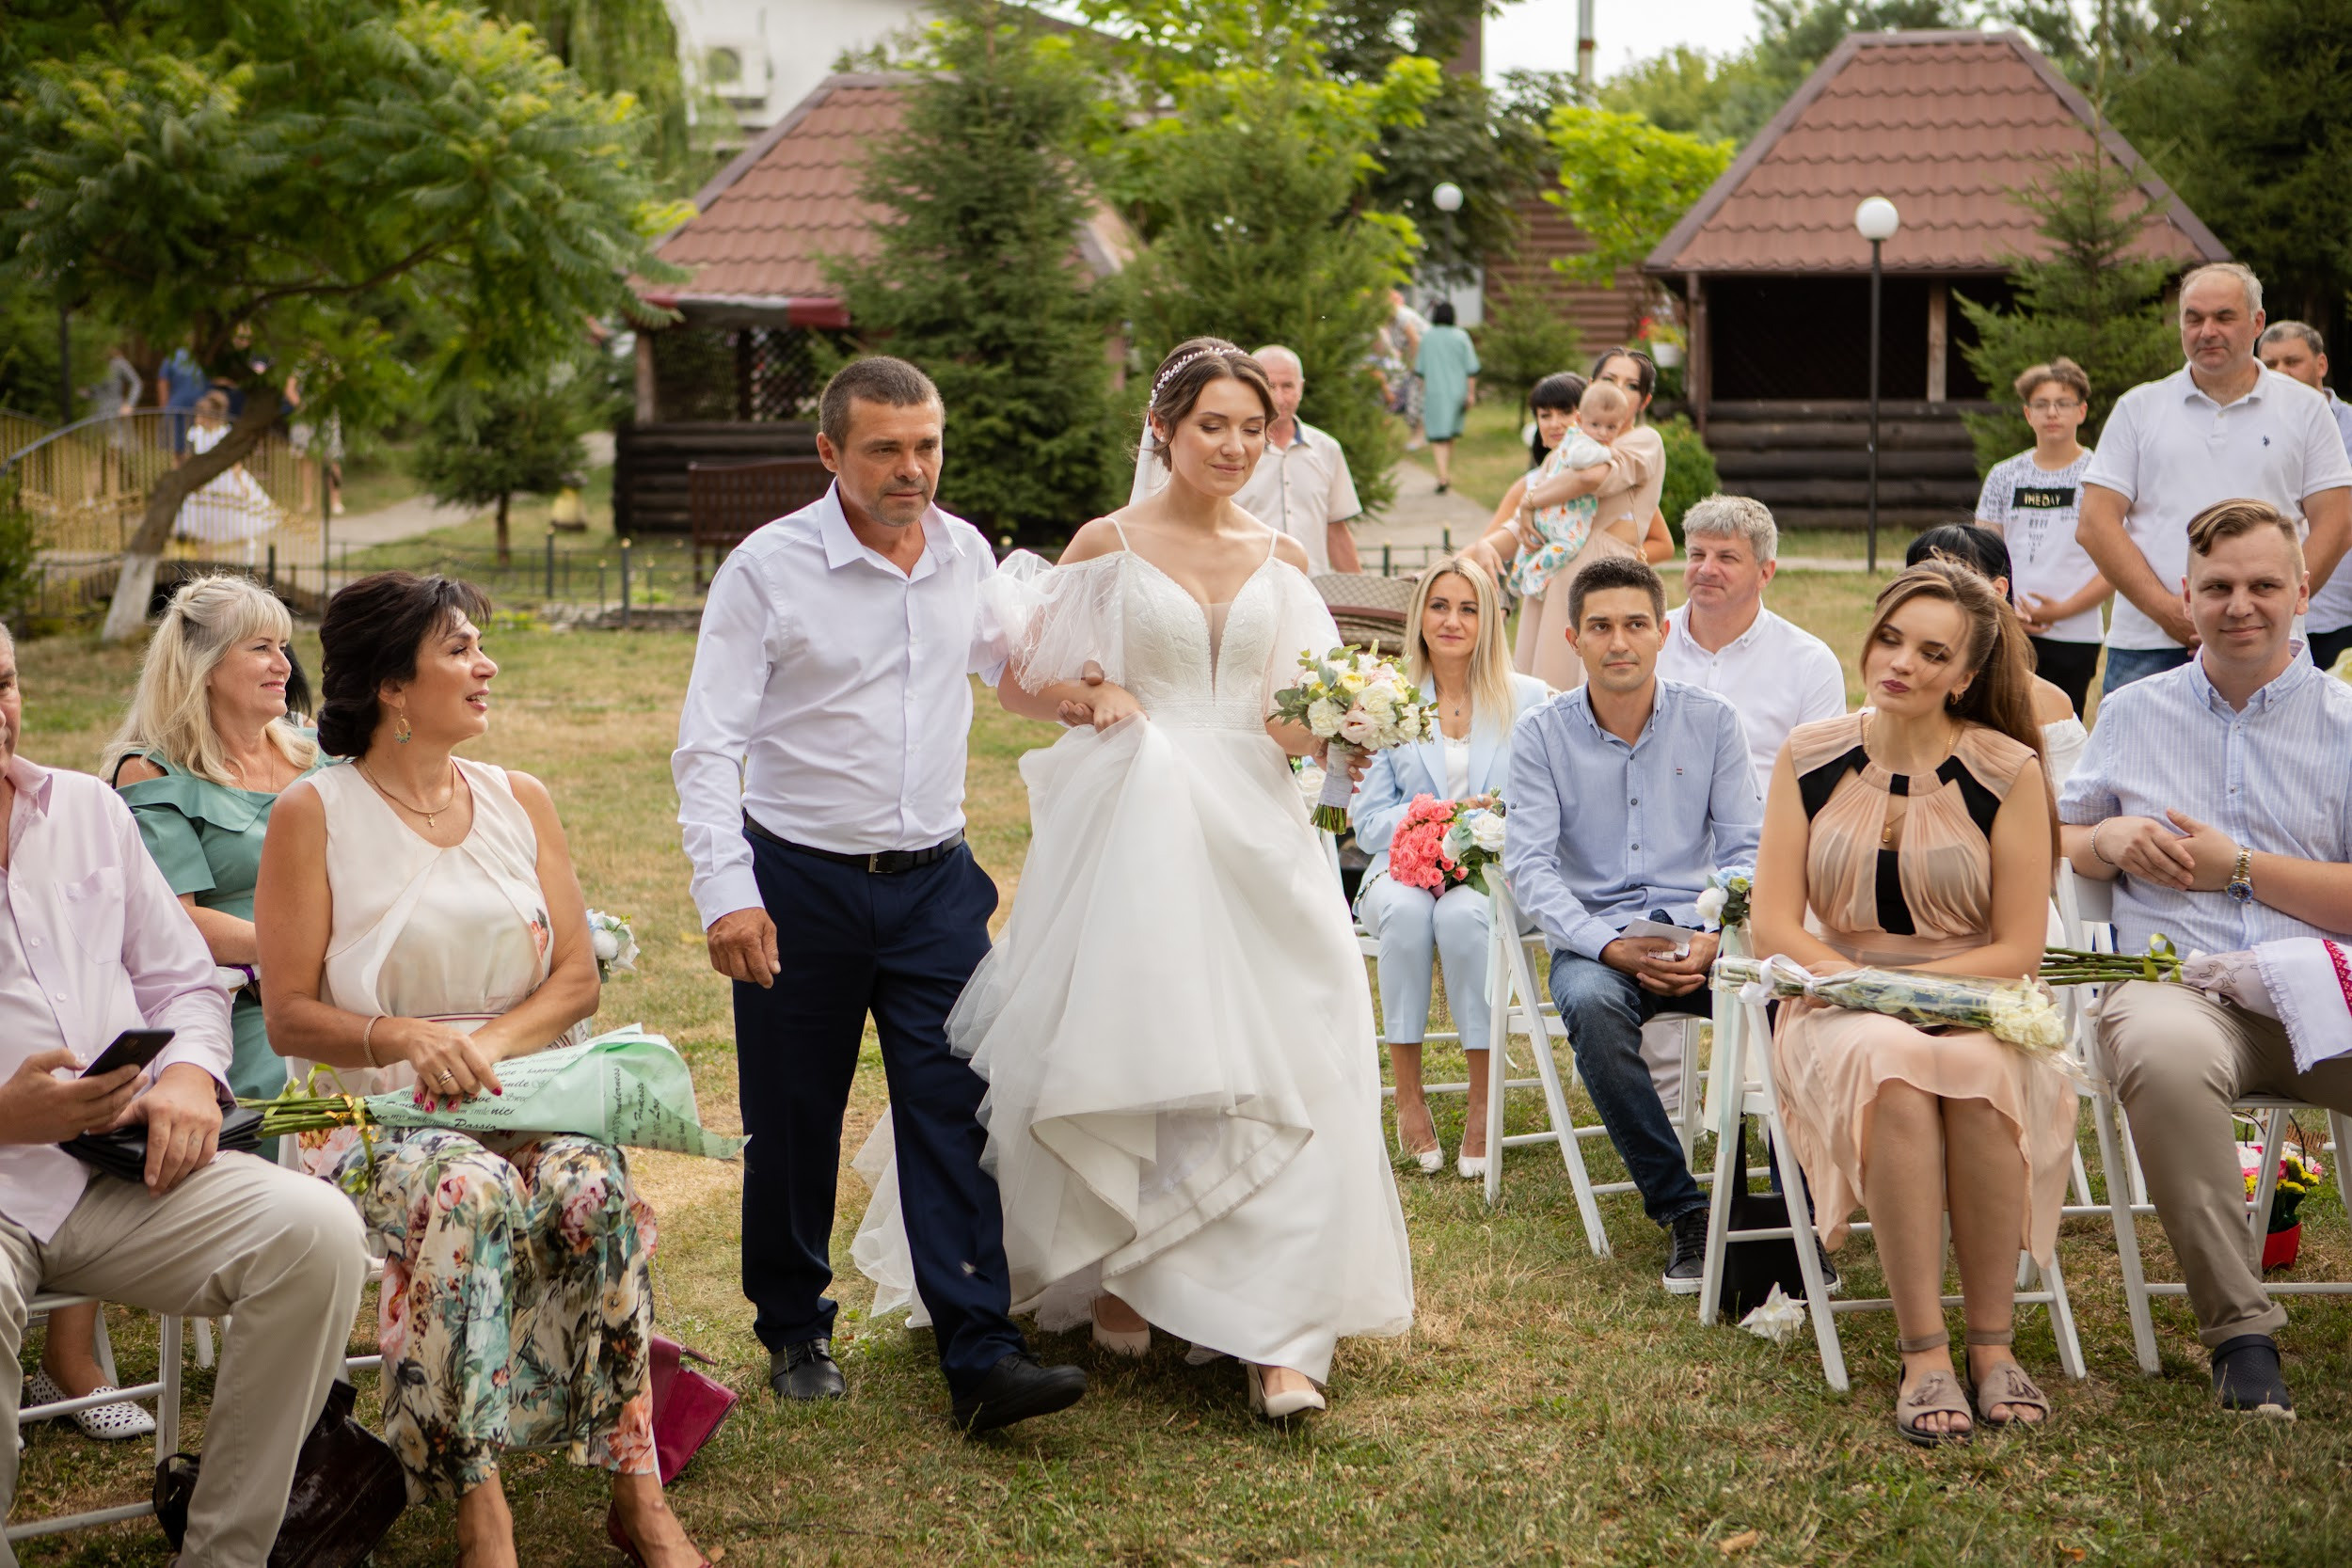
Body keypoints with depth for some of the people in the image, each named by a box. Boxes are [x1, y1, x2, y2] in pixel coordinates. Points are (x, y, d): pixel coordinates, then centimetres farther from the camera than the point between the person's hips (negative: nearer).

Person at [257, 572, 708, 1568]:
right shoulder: (312, 817, 0)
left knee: (591, 1181, -30)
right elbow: (288, 1016, -4)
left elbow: (576, 979, 8)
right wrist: (407, 1038, -22)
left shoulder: (520, 803, 13)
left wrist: (488, 1041, -11)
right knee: (467, 1190, -36)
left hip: (522, 1086, 3)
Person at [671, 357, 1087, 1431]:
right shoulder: (768, 568, -10)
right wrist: (724, 892, -21)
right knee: (793, 1123, 7)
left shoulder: (967, 554, 4)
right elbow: (706, 745, -12)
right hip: (799, 885, -3)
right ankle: (794, 1333, 25)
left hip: (935, 882, 3)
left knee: (952, 1112, -5)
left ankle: (982, 1357, -7)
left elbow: (1006, 659, 27)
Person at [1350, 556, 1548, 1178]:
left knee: (1463, 913, -36)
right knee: (1406, 911, -35)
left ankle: (1483, 1099, -27)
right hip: (1403, 869, 1)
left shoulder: (1528, 699, 7)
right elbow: (1368, 823, 5)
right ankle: (1408, 1097, -26)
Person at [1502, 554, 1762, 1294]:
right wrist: (1612, 947, -21)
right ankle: (1682, 1213, -26)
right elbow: (1530, 865, -6)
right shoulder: (1541, 735, 3)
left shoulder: (1711, 721, 7)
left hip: (1699, 929, 1)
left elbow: (1746, 849, 4)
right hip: (1595, 934, -1)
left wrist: (1713, 939, -16)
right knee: (1591, 1005, -37)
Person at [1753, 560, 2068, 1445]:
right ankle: (1923, 1355, -33)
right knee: (1890, 1068, -36)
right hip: (1839, 1009, 0)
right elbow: (1774, 927, 3)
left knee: (1975, 1073, -37)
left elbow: (2019, 948, -2)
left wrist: (1908, 983, -14)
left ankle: (1992, 1343, -25)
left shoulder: (2007, 772, 0)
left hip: (1973, 1009, 0)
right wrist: (1858, 983, -15)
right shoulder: (1810, 760, 6)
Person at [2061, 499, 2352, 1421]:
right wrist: (2109, 840, 6)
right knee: (2165, 1057, -38)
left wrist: (2238, 867, -1)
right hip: (2179, 983, 1)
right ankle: (2238, 1328, -30)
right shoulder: (2133, 715, 22)